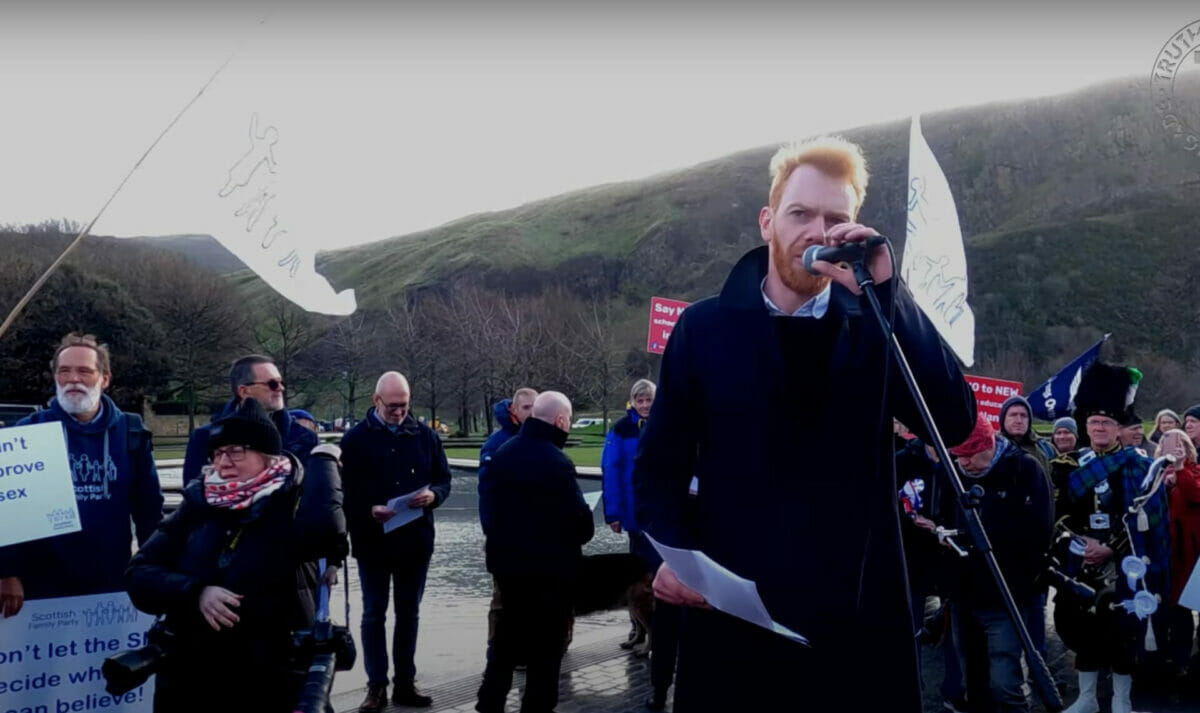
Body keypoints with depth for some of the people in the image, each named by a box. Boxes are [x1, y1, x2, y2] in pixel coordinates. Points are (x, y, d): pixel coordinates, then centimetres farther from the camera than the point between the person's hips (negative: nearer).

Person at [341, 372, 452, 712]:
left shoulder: (425, 435, 4)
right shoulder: (356, 439, -4)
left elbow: (444, 480, 6)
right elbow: (346, 491, -7)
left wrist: (433, 495, -15)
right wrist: (370, 510, -24)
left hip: (416, 540, 3)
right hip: (372, 541, -2)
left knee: (409, 614, 11)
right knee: (374, 614, 6)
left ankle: (405, 684, 22)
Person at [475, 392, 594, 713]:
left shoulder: (503, 453, 3)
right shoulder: (556, 462, -22)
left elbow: (489, 503, 10)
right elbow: (581, 520, -19)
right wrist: (581, 534, 2)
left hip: (506, 560, 8)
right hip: (550, 566, -7)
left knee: (506, 635, 20)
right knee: (546, 645, 6)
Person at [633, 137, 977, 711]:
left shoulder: (877, 327, 4)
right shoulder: (705, 326, 2)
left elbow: (955, 423, -12)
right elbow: (659, 465, 5)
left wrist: (886, 292, -16)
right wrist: (673, 550, -13)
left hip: (856, 611, 1)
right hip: (733, 610, 0)